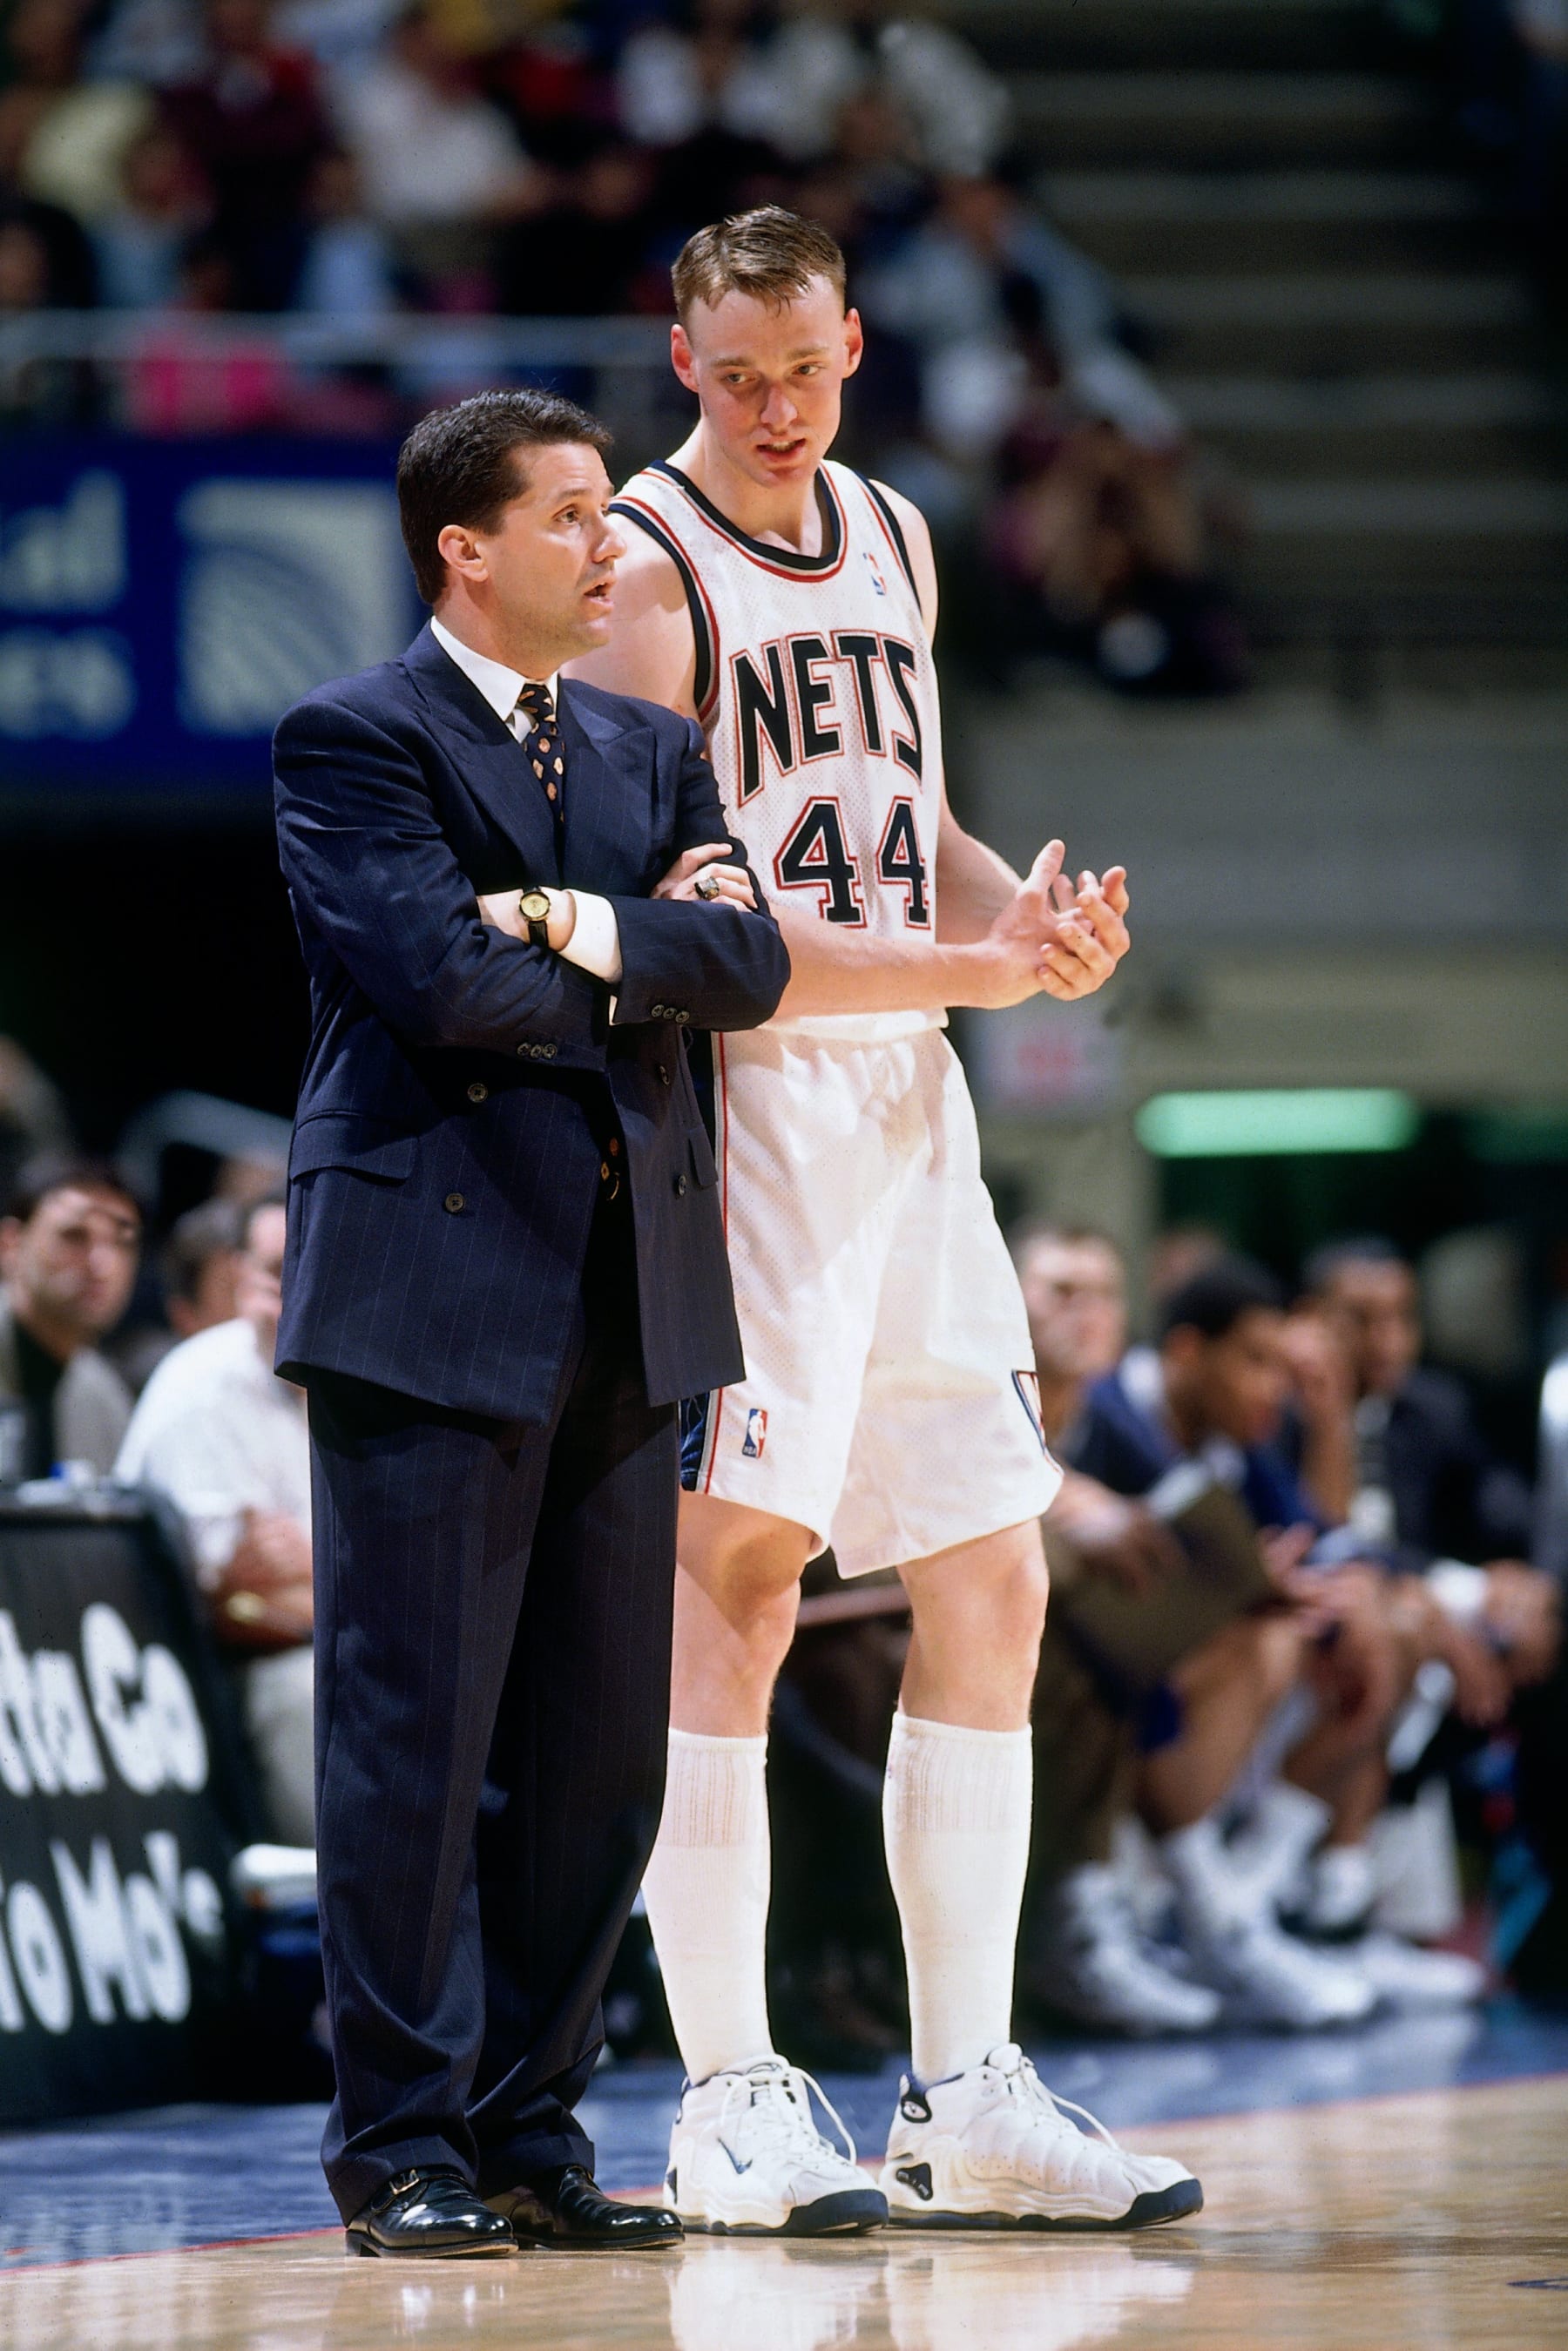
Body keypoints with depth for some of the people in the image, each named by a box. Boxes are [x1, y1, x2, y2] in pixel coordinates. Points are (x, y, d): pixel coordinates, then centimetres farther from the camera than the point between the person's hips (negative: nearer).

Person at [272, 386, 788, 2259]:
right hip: (431, 1293, -7)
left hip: (623, 1302, 7)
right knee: (415, 1735, -5)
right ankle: (400, 2147, 1)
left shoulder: (651, 753, 19)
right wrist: (644, 949, -2)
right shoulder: (352, 741, -2)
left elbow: (748, 965, 5)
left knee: (602, 1747, 7)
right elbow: (446, 978, -16)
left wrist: (590, 930, -10)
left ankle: (527, 2129, 15)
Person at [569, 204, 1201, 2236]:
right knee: (737, 1578, -8)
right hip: (740, 1097, -8)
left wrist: (1030, 910, 5)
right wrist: (971, 966, -20)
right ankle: (726, 2106, -4)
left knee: (990, 1583, 7)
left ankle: (965, 2103, 13)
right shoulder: (647, 564, -9)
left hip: (909, 1101, 8)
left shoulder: (892, 539, 15)